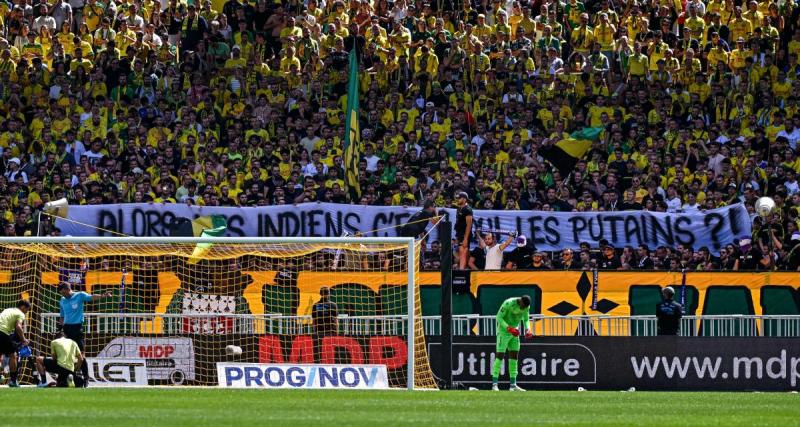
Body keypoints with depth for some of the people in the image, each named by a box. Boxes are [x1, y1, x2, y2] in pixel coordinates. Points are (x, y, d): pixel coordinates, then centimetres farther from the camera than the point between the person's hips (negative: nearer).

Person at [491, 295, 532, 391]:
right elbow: (499, 317, -20)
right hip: (503, 330, -6)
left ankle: (513, 385, 7)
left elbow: (526, 319, 9)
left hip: (515, 332, 6)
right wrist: (509, 328, -30)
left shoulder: (527, 306, -6)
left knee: (514, 356, 4)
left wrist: (527, 330, -9)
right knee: (500, 355, -10)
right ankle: (494, 384, -9)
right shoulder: (508, 304, -25)